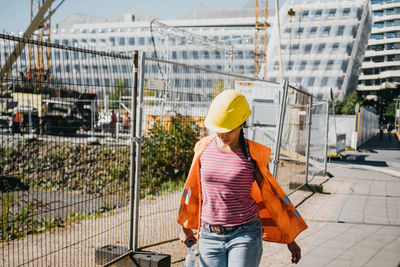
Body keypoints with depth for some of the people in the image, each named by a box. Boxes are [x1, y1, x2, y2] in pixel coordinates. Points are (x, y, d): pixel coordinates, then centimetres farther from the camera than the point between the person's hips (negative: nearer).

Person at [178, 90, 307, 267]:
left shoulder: (253, 154, -8)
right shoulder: (204, 148, 0)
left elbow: (272, 196, 3)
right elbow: (192, 188, 14)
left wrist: (290, 239, 8)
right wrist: (185, 227, 24)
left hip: (245, 235, -3)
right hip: (210, 237, 3)